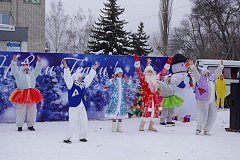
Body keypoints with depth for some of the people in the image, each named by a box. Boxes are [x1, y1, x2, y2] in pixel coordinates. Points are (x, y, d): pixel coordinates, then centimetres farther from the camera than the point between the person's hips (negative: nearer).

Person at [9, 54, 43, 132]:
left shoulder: (32, 74, 16)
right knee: (21, 111, -1)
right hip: (22, 95, -4)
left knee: (32, 111, 7)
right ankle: (19, 125, 9)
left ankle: (30, 125, 17)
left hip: (32, 95, 5)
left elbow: (37, 70, 18)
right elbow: (14, 70, -9)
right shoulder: (19, 74, 2)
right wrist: (14, 62, -21)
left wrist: (39, 62, 7)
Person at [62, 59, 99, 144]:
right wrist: (66, 67, -31)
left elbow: (89, 77, 18)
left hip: (82, 107, 7)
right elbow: (68, 77, -20)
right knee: (73, 123, -9)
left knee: (83, 122, 11)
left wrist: (94, 69, 20)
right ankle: (67, 138, 0)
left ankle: (82, 137, 25)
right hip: (74, 107, -7)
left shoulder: (83, 84, 11)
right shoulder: (71, 85, -7)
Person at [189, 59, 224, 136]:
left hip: (212, 100, 8)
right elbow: (195, 72, -11)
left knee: (212, 115, 9)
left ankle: (206, 130, 21)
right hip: (203, 100, -7)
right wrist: (192, 66, -20)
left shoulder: (212, 78, 16)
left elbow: (217, 72, 27)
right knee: (203, 115, -5)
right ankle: (199, 130, 9)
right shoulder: (200, 78, -2)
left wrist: (221, 66, 32)